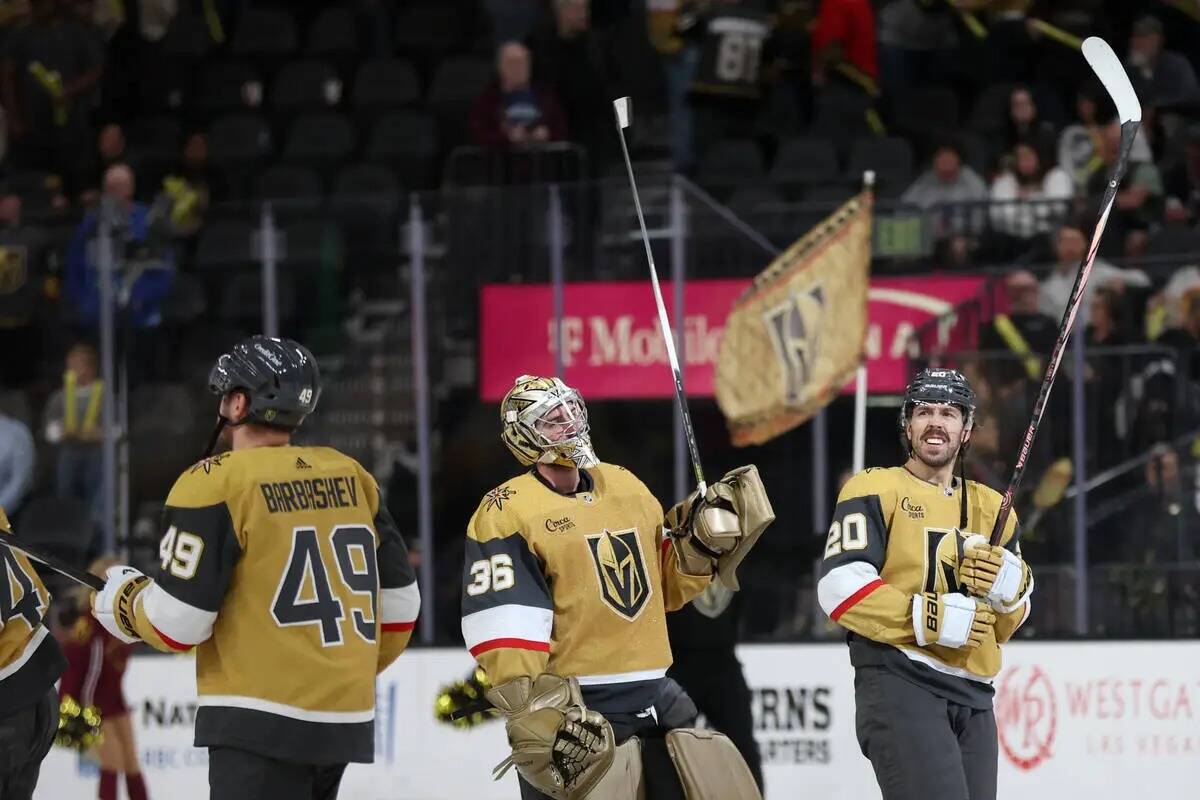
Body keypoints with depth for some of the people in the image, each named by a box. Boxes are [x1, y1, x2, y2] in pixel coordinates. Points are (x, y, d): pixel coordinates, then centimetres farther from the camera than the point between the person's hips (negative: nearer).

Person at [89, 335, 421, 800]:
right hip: (346, 722, 8)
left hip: (261, 726, -8)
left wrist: (122, 603, 9)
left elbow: (177, 623, -12)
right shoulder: (352, 479, 10)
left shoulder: (216, 484, -10)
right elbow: (398, 602, 15)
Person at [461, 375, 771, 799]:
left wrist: (703, 539, 4)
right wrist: (538, 713, -20)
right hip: (573, 709, -7)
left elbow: (665, 585, 22)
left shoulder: (627, 487, 15)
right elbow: (504, 630, -14)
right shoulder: (507, 512, -7)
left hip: (655, 700, 7)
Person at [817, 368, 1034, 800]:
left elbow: (1008, 624, 20)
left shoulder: (992, 508, 20)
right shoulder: (875, 491, 0)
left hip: (972, 699, 7)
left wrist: (1009, 586, -4)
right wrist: (931, 619, -20)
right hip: (899, 683, -7)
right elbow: (840, 587, -13)